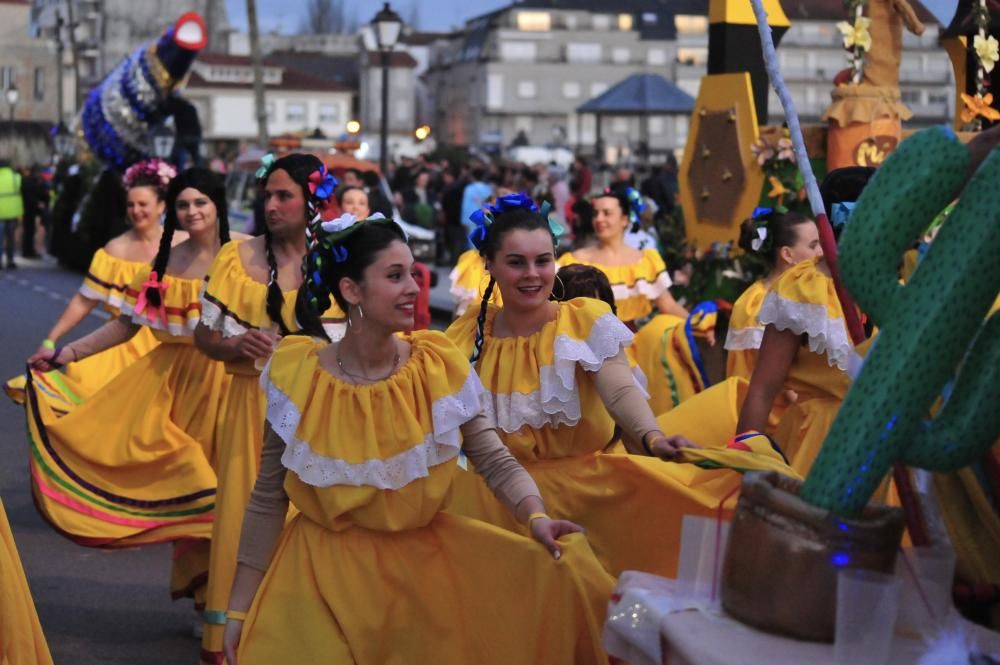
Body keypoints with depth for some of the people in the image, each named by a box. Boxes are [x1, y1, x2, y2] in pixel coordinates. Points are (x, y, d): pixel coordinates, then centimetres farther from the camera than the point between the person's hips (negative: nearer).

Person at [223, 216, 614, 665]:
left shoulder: (438, 367, -7)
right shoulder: (299, 377, -12)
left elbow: (495, 461, -7)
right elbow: (268, 499, -5)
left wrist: (536, 517, -29)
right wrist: (241, 608, -5)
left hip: (428, 555, 2)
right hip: (325, 565, -2)